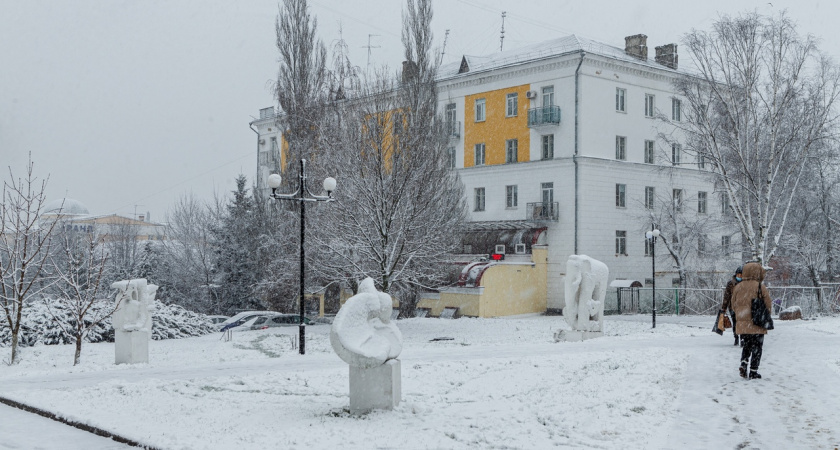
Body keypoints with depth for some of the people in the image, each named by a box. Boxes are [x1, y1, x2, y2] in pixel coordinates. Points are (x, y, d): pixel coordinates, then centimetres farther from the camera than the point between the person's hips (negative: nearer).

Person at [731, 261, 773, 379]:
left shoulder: (737, 287, 2)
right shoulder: (761, 287, -10)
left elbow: (734, 305, 9)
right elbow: (768, 305, -4)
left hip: (742, 325, 4)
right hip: (757, 325, -4)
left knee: (747, 345, 20)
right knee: (757, 347, 7)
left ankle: (743, 364, 0)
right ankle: (753, 372, 5)